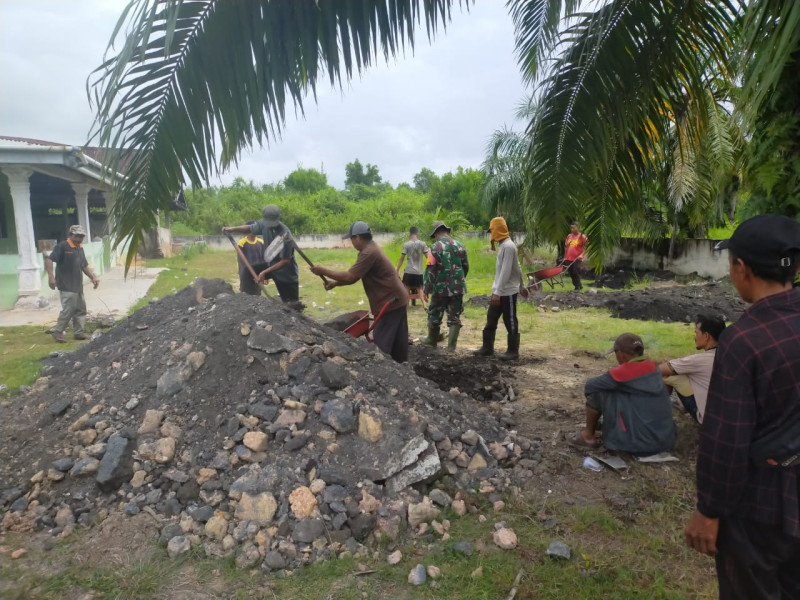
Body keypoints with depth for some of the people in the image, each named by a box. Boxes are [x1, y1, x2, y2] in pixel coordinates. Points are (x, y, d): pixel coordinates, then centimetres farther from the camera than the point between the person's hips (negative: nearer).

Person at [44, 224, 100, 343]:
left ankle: (78, 332, 17)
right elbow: (49, 260, -17)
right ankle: (58, 332, 5)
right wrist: (51, 276, -27)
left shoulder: (80, 248, 15)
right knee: (68, 310, -9)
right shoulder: (62, 246, -10)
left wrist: (93, 277, 10)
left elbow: (85, 266, 22)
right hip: (66, 287, -9)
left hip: (78, 286, 9)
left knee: (81, 310, 10)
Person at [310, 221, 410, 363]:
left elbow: (350, 277, -22)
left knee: (381, 345, -4)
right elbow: (354, 277, 15)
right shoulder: (371, 249, 13)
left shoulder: (369, 253, -20)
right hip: (396, 300, 10)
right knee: (398, 343, 16)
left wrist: (324, 271, -13)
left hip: (390, 302, -10)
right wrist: (335, 283, 5)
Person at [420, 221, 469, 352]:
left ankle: (432, 340, 30)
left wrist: (426, 289, -6)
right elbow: (466, 267, 12)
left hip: (440, 288, -3)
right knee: (454, 317, 7)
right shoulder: (460, 246, 5)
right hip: (458, 288, 4)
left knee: (435, 316, 15)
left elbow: (430, 270, -13)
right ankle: (451, 346, 5)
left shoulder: (435, 247, -9)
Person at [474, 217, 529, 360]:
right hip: (500, 291, 10)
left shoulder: (508, 246, -19)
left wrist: (497, 292, -26)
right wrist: (522, 286, 24)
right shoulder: (503, 245, 13)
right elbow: (517, 268, 18)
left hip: (508, 292, -10)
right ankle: (488, 348, 20)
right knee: (491, 319, 12)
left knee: (510, 322, 1)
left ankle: (513, 351, 12)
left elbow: (505, 272, -25)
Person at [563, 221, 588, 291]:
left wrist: (582, 254, -21)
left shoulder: (582, 237, -4)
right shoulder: (569, 236, 12)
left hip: (577, 259, -6)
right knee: (571, 273, 10)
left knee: (576, 273, -8)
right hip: (569, 259, 6)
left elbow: (585, 248, -6)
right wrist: (565, 257, 16)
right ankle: (579, 285, 25)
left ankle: (577, 287, 6)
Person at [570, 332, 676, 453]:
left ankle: (589, 436, 13)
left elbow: (590, 386, -2)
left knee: (596, 391, -1)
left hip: (638, 442, -7)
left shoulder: (622, 373, -14)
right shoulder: (653, 367, 5)